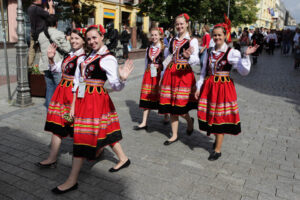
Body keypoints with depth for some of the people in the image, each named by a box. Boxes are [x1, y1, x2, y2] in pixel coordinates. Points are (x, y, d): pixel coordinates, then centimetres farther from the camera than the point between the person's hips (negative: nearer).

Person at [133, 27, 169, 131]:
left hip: (159, 74, -4)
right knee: (146, 97, 3)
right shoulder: (148, 48, 11)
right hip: (149, 74, 5)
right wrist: (145, 74, 15)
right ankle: (144, 123, 9)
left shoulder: (163, 48, -5)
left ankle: (166, 117, 32)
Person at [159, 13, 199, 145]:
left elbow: (196, 60, -13)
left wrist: (188, 56, -36)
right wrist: (163, 76, 15)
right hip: (170, 73, 5)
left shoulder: (192, 41, -1)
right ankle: (174, 135, 19)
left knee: (179, 106, -7)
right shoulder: (172, 40, 15)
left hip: (184, 74, -5)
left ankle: (189, 120, 29)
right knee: (171, 106, 6)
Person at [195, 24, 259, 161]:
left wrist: (246, 56, -26)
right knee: (210, 114, 11)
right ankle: (217, 138, 39)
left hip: (224, 87, -5)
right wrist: (199, 87, 11)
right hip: (208, 86, 5)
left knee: (220, 117, 1)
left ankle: (217, 149, 15)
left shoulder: (231, 52, -7)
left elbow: (244, 71, -14)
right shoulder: (209, 52, 8)